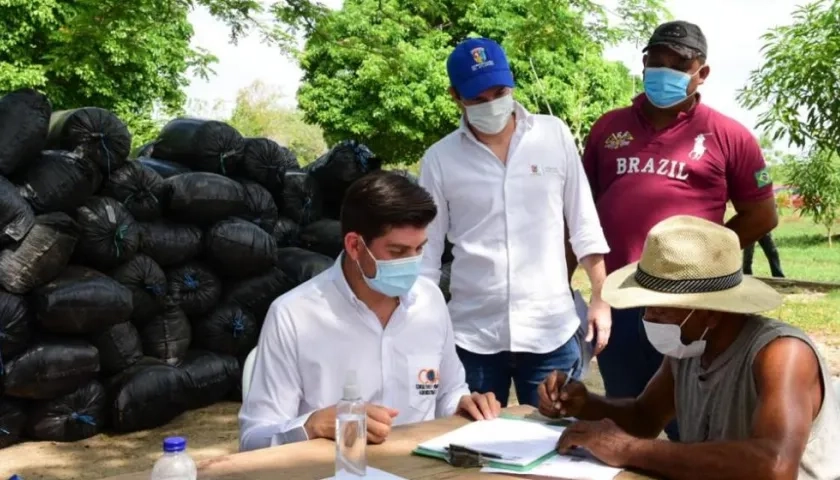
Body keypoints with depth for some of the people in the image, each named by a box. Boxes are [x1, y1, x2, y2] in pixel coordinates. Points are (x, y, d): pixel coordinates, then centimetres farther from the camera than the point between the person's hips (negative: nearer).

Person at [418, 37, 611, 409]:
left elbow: (584, 224, 6)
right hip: (472, 334, 0)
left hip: (550, 330, 0)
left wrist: (599, 297, 4)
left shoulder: (555, 136, 0)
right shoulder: (439, 159, -2)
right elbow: (426, 251, 3)